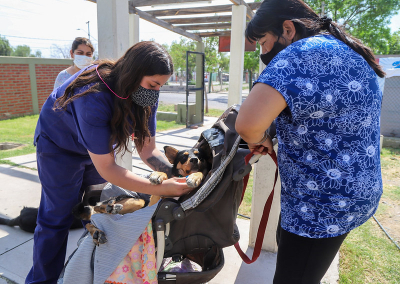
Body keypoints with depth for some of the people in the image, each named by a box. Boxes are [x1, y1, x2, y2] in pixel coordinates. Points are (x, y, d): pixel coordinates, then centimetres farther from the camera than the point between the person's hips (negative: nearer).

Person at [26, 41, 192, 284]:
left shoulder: (146, 96, -21)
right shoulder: (95, 97, -41)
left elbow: (147, 149, -17)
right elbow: (106, 168, -38)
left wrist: (176, 173, -34)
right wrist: (159, 189, -42)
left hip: (99, 143, 6)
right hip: (60, 143, -5)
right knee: (58, 216, -3)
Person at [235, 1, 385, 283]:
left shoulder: (303, 53, -23)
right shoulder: (343, 51, 10)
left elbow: (248, 123, -38)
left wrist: (257, 139, -15)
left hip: (326, 204, -10)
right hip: (337, 192, 10)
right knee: (285, 243, 28)